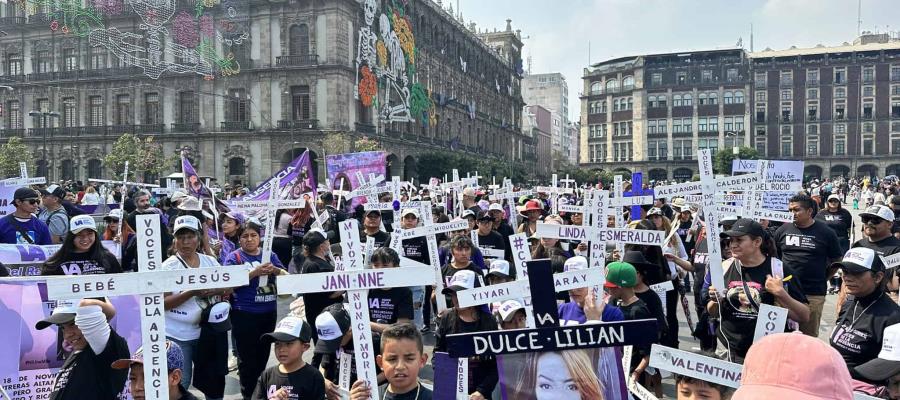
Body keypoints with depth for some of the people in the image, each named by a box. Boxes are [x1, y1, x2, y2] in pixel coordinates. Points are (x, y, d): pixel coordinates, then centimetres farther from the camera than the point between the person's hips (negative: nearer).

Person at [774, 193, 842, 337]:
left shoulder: (826, 233, 0)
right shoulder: (784, 230, 5)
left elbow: (836, 261, 9)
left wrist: (822, 279, 5)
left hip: (813, 294, -2)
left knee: (809, 335, 5)